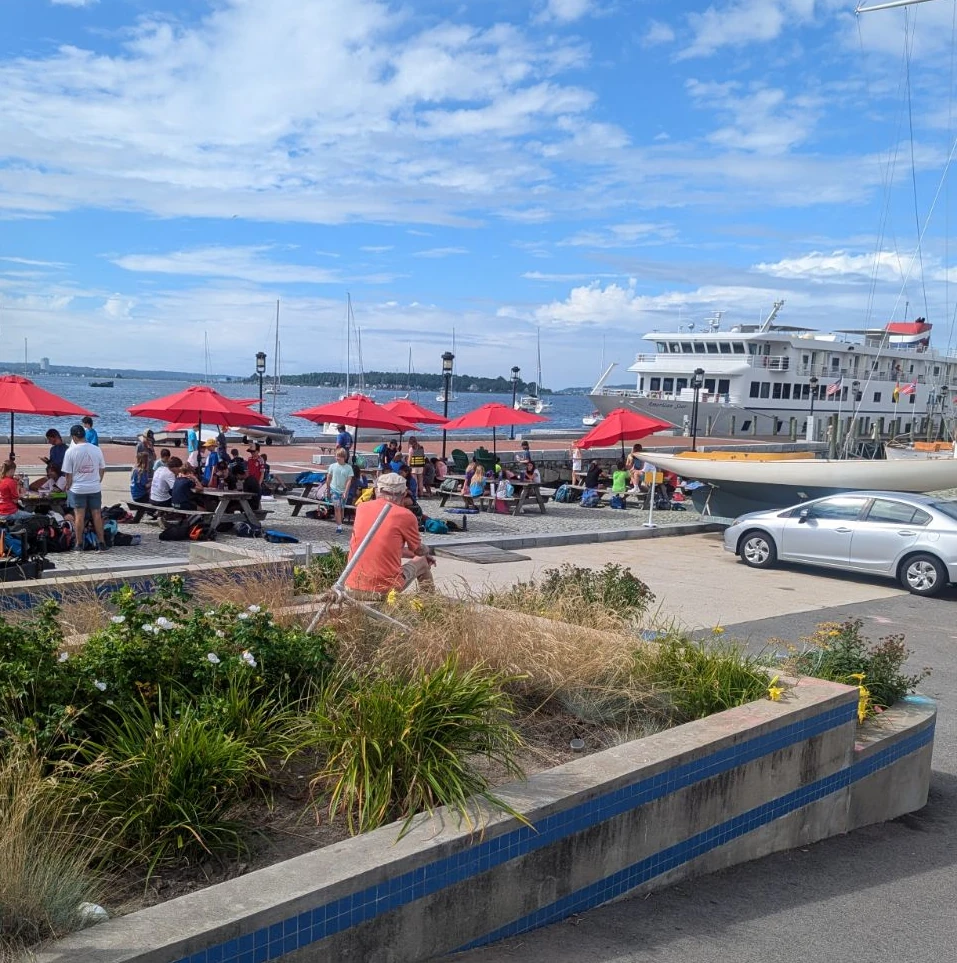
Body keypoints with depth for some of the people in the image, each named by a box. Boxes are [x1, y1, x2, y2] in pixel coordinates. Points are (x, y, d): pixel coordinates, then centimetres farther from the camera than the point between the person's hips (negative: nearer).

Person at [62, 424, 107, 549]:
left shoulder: (71, 451, -11)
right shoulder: (96, 449, -1)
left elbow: (68, 473, -7)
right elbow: (102, 469, 6)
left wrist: (68, 486, 6)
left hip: (78, 489, -3)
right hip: (95, 488, 3)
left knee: (79, 516, 4)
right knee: (97, 515, 8)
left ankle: (79, 544, 9)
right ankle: (101, 543, 11)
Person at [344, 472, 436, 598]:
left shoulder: (361, 508, 7)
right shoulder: (405, 515, -6)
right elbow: (420, 551, 10)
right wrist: (427, 552, 35)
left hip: (353, 589, 4)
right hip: (385, 590, -4)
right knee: (423, 561, 23)